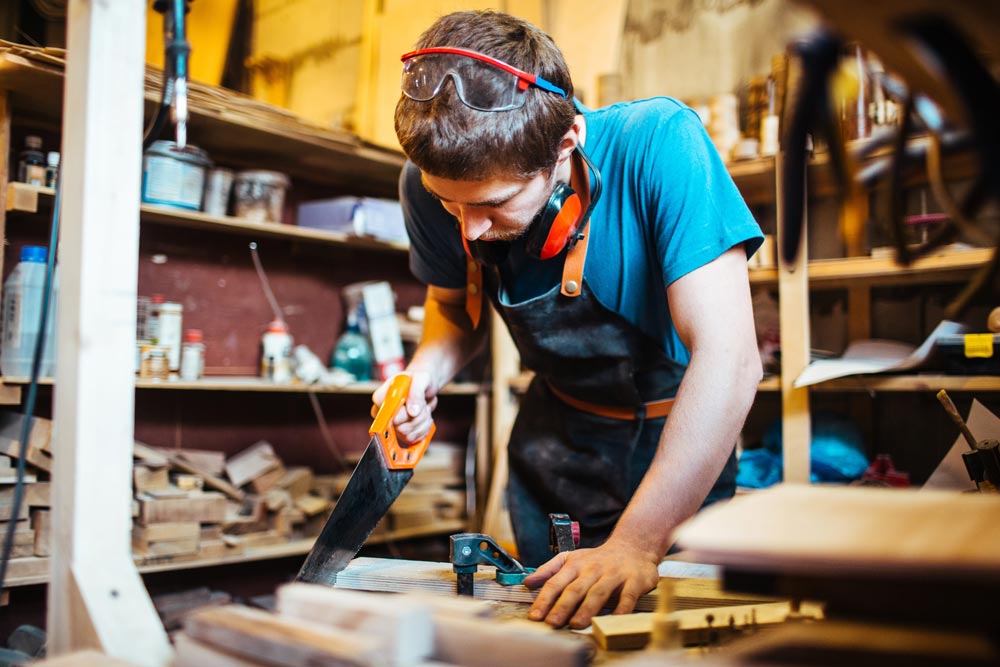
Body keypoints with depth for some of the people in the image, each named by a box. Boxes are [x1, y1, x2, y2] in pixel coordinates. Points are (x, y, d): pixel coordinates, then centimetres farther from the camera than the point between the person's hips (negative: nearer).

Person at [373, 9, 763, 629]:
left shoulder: (658, 144, -34)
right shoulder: (433, 184, -19)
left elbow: (729, 358, -39)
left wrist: (637, 543, -44)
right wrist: (427, 368, -23)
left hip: (679, 438, -3)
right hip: (557, 439, 4)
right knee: (546, 621, 16)